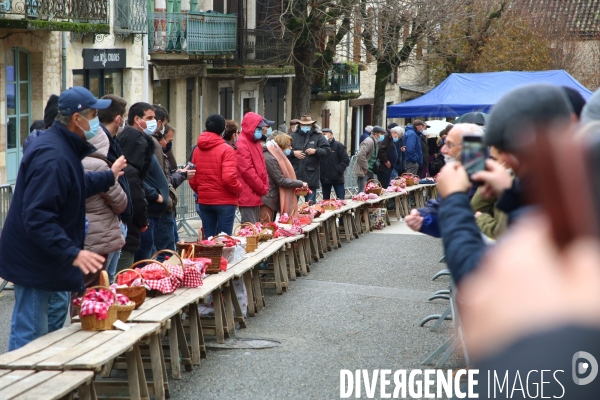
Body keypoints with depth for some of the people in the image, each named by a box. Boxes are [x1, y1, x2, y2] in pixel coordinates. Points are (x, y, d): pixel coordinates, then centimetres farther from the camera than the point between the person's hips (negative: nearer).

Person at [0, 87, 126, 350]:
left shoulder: (63, 147, 8)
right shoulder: (52, 158, -27)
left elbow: (76, 187, 28)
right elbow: (37, 217, -33)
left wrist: (109, 177, 38)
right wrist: (73, 253, -37)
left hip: (50, 259, 11)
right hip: (34, 261, -11)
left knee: (57, 310, 24)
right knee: (29, 338, -6)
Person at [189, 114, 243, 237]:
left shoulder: (197, 149, 5)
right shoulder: (226, 149, -12)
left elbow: (192, 180, 5)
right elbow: (229, 178, -20)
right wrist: (238, 190, -2)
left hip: (203, 201, 5)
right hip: (224, 201, -5)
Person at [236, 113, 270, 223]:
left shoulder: (255, 143, 16)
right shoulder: (242, 146, -14)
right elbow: (247, 171, -19)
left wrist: (265, 187, 9)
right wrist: (263, 189, -12)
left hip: (256, 195, 10)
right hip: (248, 196, -10)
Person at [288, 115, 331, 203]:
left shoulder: (318, 136, 4)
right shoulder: (293, 136, 7)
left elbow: (327, 150, -1)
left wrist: (315, 151, -15)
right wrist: (293, 153, -9)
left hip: (311, 176, -1)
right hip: (295, 174, 1)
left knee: (310, 202, 6)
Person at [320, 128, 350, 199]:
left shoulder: (338, 145, -3)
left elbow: (346, 160, -6)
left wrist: (338, 170, -14)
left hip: (337, 178, -4)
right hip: (325, 178, 4)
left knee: (341, 199, -3)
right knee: (325, 200, 10)